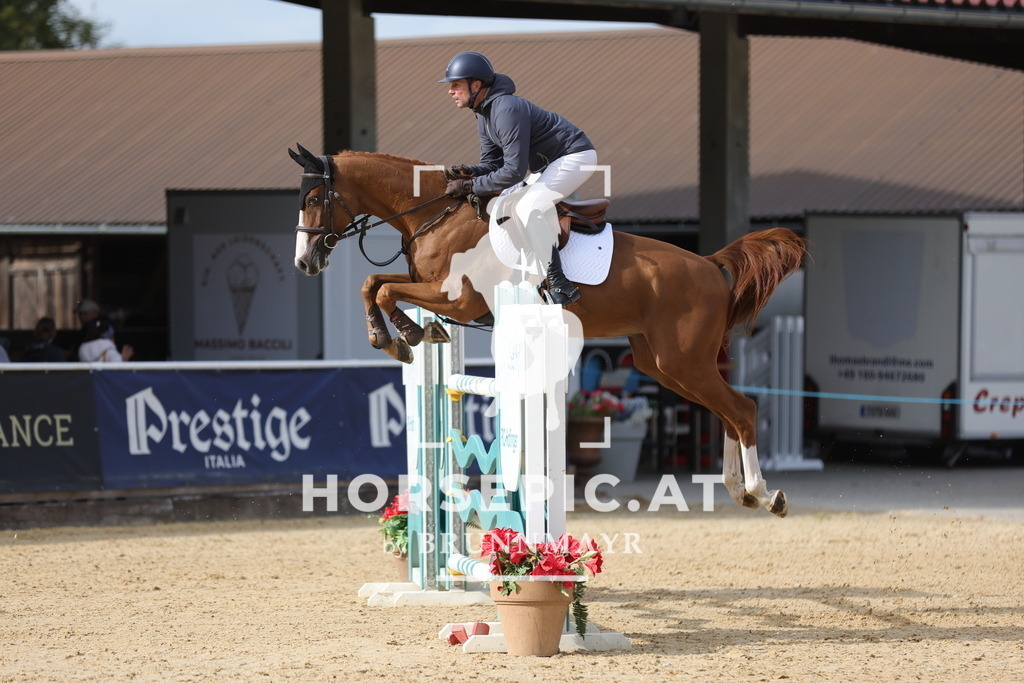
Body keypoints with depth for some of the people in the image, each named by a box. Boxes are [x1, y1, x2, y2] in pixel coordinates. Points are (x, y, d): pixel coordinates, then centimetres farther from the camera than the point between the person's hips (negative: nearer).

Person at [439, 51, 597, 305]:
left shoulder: (506, 110, -28)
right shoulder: (484, 116, 5)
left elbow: (514, 171, -31)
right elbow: (492, 162, 9)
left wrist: (471, 186, -25)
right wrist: (469, 171, -13)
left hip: (576, 157, -11)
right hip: (550, 164, 11)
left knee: (528, 207, -26)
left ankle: (559, 284, -25)